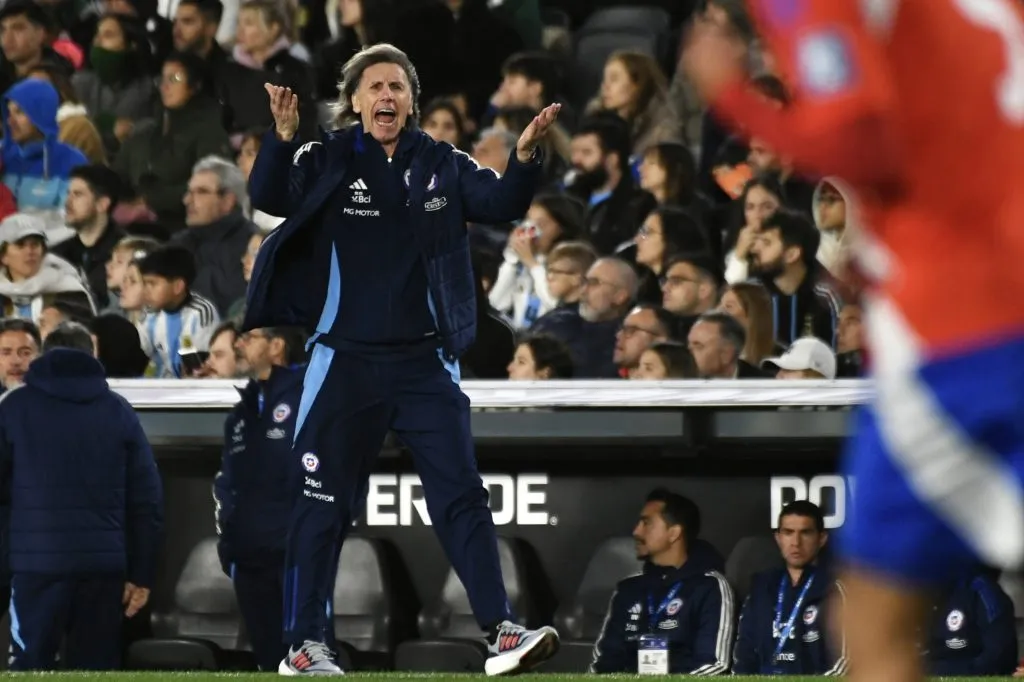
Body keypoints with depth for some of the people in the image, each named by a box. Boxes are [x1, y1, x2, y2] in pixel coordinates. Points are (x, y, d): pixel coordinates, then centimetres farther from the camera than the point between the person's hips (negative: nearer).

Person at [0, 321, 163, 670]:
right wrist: (142, 574, 12)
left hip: (37, 560, -2)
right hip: (104, 563, 2)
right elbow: (147, 498, 8)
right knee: (95, 667, 8)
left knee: (30, 666, 0)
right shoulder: (118, 410, 10)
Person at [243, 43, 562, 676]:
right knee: (326, 502, 3)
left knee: (462, 494, -3)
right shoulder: (327, 161, -3)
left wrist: (524, 159, -25)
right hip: (347, 359, -2)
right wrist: (283, 137, -34)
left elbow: (500, 203, -6)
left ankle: (501, 631, -4)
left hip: (426, 361, 2)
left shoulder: (442, 165, 4)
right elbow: (269, 196, -16)